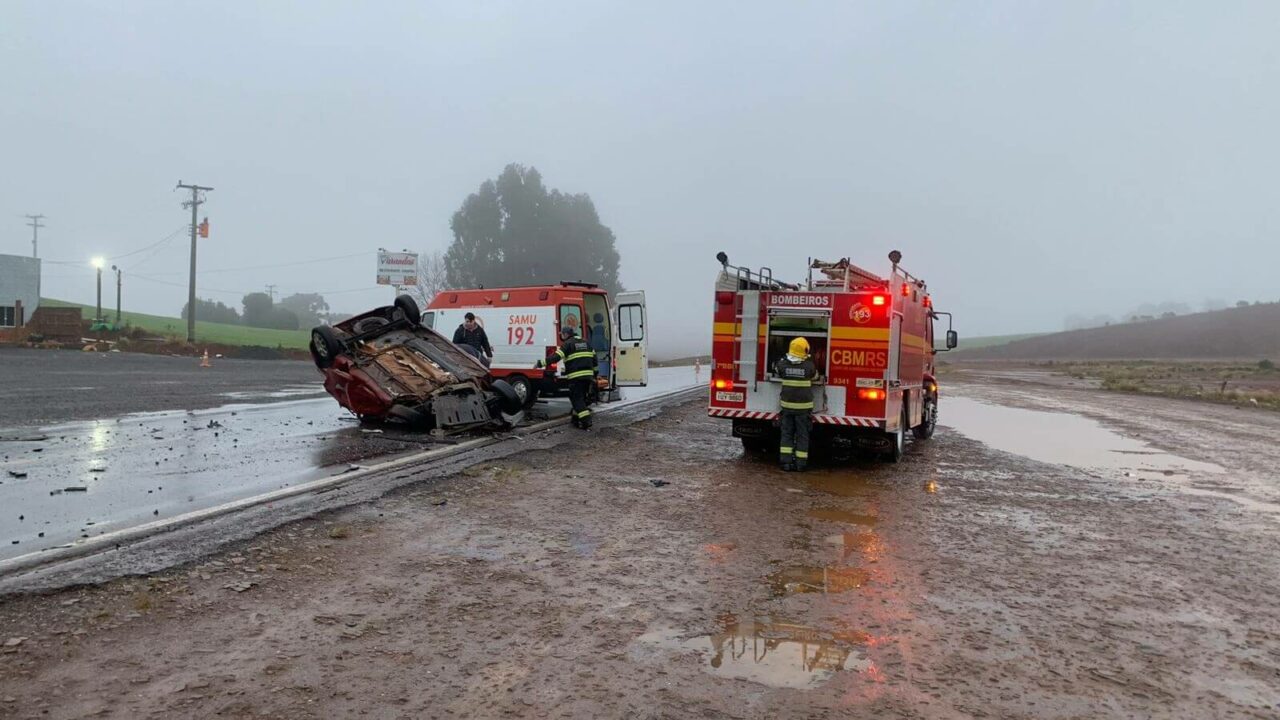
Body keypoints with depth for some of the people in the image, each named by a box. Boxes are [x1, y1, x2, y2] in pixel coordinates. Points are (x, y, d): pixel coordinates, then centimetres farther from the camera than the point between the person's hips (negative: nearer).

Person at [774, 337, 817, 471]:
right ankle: (801, 463, 9)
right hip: (803, 405, -2)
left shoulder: (782, 363, -7)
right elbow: (814, 375, 9)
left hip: (787, 404, 2)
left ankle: (786, 461, 6)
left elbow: (776, 371, 15)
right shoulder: (809, 365, -12)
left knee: (787, 433, 10)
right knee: (802, 435, 6)